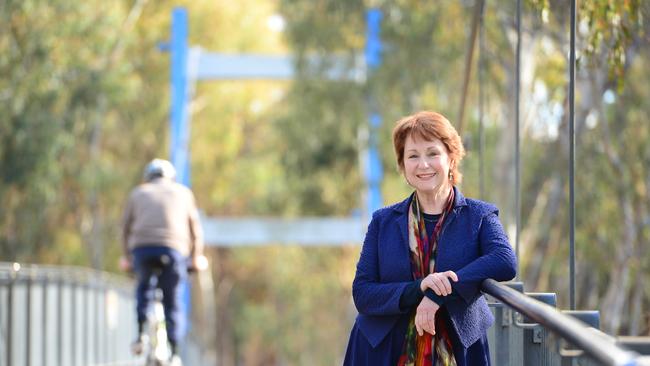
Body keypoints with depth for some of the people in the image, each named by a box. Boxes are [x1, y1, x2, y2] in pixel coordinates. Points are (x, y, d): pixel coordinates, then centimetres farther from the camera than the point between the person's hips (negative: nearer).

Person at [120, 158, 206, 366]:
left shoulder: (138, 193, 23)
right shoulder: (183, 193, 22)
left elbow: (126, 228, 25)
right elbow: (195, 229, 23)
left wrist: (127, 257, 38)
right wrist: (196, 257, 35)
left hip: (142, 248, 1)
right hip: (173, 250, -1)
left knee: (143, 287, 27)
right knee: (172, 303, 7)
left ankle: (140, 334, 12)